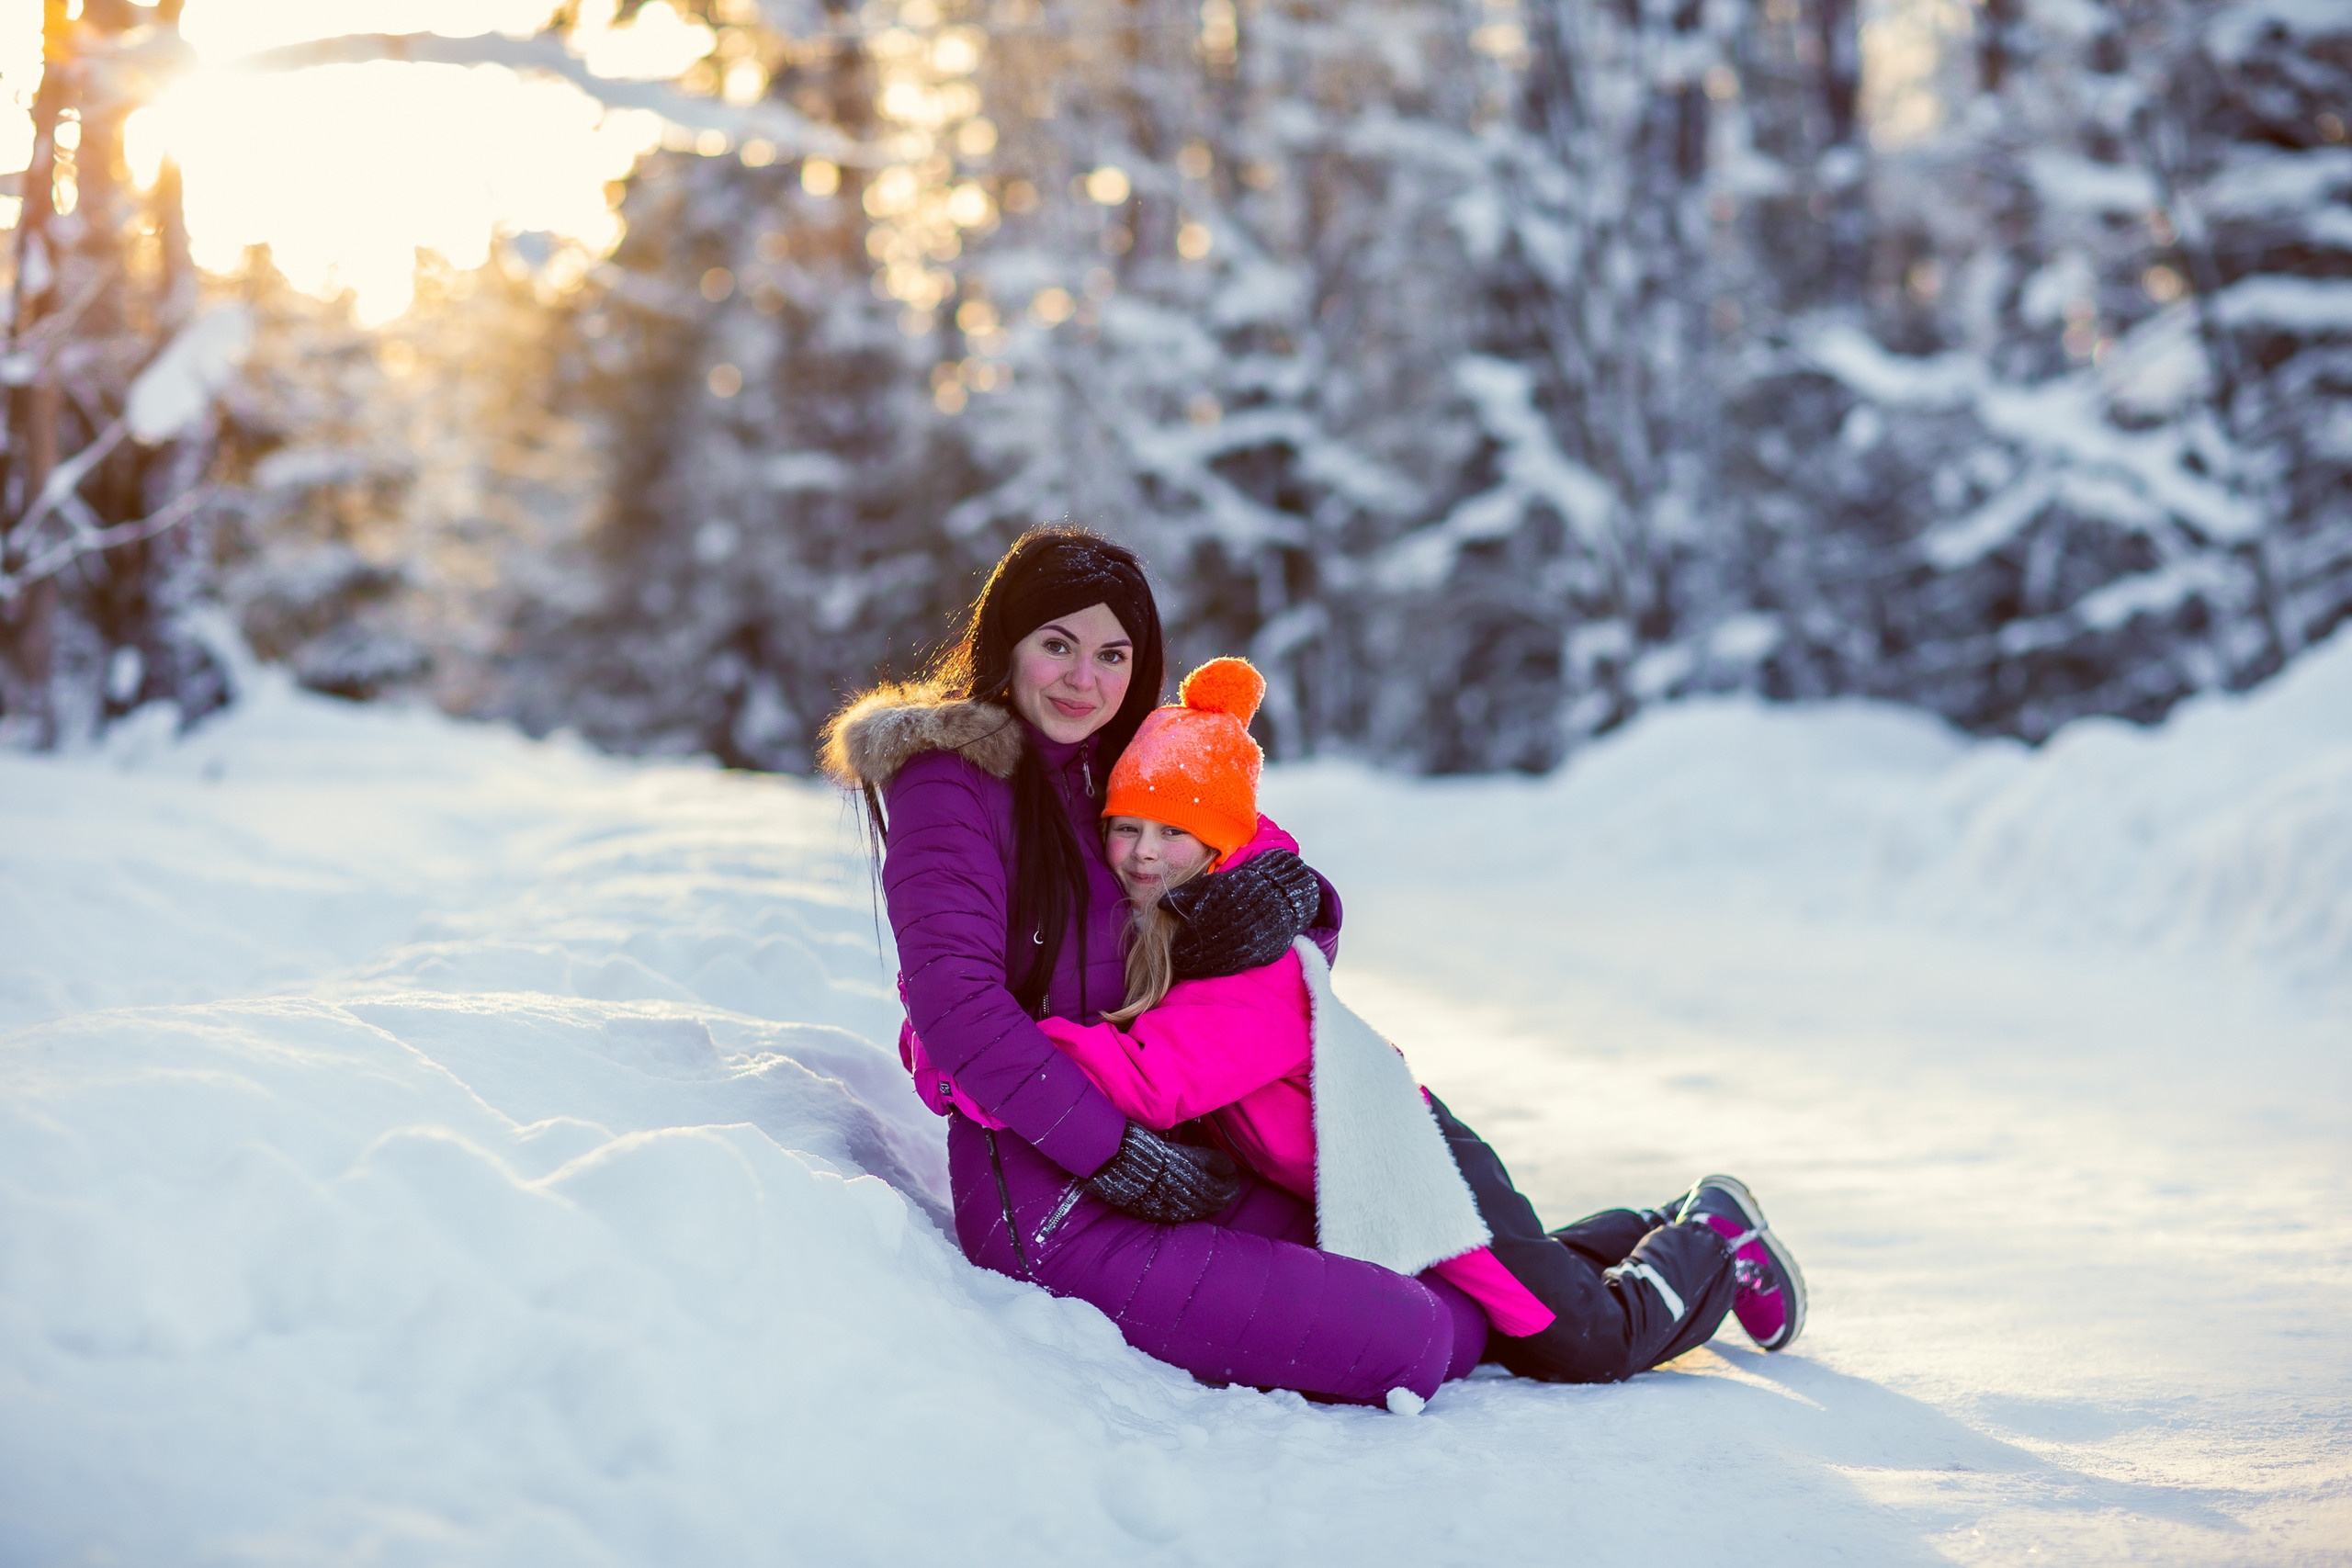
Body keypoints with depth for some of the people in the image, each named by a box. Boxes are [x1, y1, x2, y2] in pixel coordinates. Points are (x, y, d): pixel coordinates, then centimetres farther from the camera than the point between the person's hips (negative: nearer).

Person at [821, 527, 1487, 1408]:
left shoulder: (1127, 772, 15)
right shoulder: (948, 779, -7)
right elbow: (957, 1003, -16)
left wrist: (1290, 898, -11)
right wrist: (1117, 1151, -18)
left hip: (1167, 1153, 8)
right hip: (1043, 1191, -7)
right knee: (1410, 1341, -15)